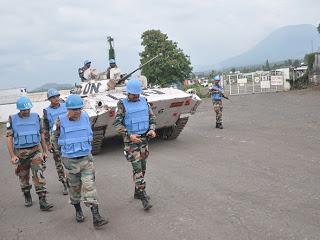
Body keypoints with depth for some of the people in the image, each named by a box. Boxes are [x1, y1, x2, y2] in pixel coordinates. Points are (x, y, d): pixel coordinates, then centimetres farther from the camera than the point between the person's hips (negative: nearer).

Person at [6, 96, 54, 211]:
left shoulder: (35, 117, 0)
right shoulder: (12, 119, -4)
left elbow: (41, 134, 9)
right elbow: (9, 138, -4)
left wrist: (45, 151, 9)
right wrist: (12, 156, -12)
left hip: (36, 151, 0)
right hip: (20, 153, 0)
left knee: (39, 175, -11)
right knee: (24, 177, 14)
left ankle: (42, 202, -11)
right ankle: (27, 197, 37)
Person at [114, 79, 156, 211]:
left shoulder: (144, 102, 4)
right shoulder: (122, 105, -9)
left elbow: (152, 117, 10)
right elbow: (117, 124, -12)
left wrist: (152, 129, -8)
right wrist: (129, 135, -23)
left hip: (144, 138, 5)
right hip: (130, 140, -5)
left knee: (142, 167, 13)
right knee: (137, 168, -10)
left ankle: (138, 192, 29)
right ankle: (144, 198, -7)